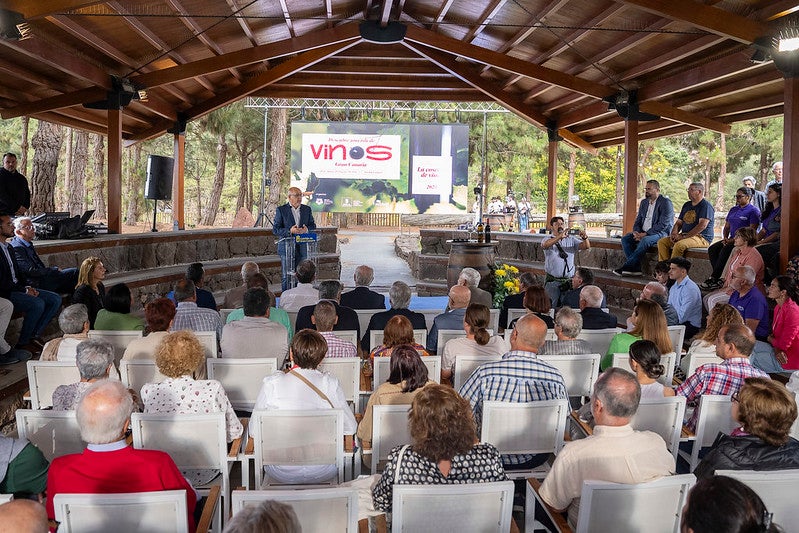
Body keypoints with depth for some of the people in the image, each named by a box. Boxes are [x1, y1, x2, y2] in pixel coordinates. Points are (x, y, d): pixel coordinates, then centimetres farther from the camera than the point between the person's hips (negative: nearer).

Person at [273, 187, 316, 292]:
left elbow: (313, 226, 14)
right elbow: (275, 230, -4)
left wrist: (307, 229, -10)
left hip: (302, 248, 4)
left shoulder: (307, 209, 11)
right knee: (287, 276, -1)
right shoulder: (281, 210, -1)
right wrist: (290, 231, -20)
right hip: (287, 247, -3)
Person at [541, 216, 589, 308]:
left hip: (569, 281, 3)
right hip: (553, 281, -3)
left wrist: (585, 238, -25)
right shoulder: (548, 239, -1)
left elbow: (586, 246, -2)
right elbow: (545, 245, -25)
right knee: (552, 306, -4)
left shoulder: (571, 239, 9)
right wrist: (560, 237, -40)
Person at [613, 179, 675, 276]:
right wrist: (636, 232, -7)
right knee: (625, 239, -16)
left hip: (661, 232, -7)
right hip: (643, 233, 7)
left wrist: (645, 234, -21)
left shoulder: (665, 203, -9)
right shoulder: (644, 202, 15)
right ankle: (636, 268, -23)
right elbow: (638, 220, 16)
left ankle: (627, 267, -31)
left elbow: (663, 224, -17)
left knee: (645, 240, -37)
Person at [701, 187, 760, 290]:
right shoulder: (733, 209, 21)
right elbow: (726, 227, 24)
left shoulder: (753, 211, -3)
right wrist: (725, 238, 2)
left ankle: (713, 278, -26)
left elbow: (752, 231, -12)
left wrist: (734, 240, -17)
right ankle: (719, 279, -24)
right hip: (731, 240, 8)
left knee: (725, 250, -32)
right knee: (712, 249, -18)